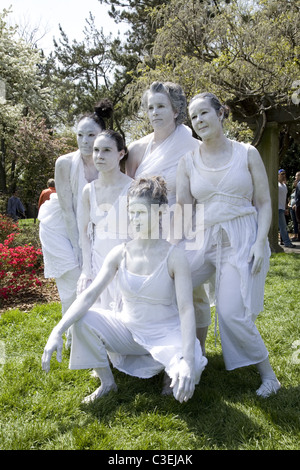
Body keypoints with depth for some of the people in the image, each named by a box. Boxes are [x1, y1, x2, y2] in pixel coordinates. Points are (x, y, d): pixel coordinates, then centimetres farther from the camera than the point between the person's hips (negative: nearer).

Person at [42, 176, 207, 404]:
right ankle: (107, 383, 2)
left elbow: (186, 309, -22)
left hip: (166, 334, -3)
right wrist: (57, 332, -27)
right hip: (129, 330, 4)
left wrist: (188, 360, -36)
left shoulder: (174, 256, -16)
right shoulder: (120, 254, -6)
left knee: (186, 380, -33)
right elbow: (89, 294, -14)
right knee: (82, 319, -18)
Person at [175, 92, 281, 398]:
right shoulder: (188, 161, 7)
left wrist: (260, 242, -10)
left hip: (242, 240, -3)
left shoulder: (247, 153, 2)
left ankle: (267, 372, 15)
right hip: (203, 239, 3)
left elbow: (264, 203, 2)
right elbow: (182, 208, 6)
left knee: (233, 314, -10)